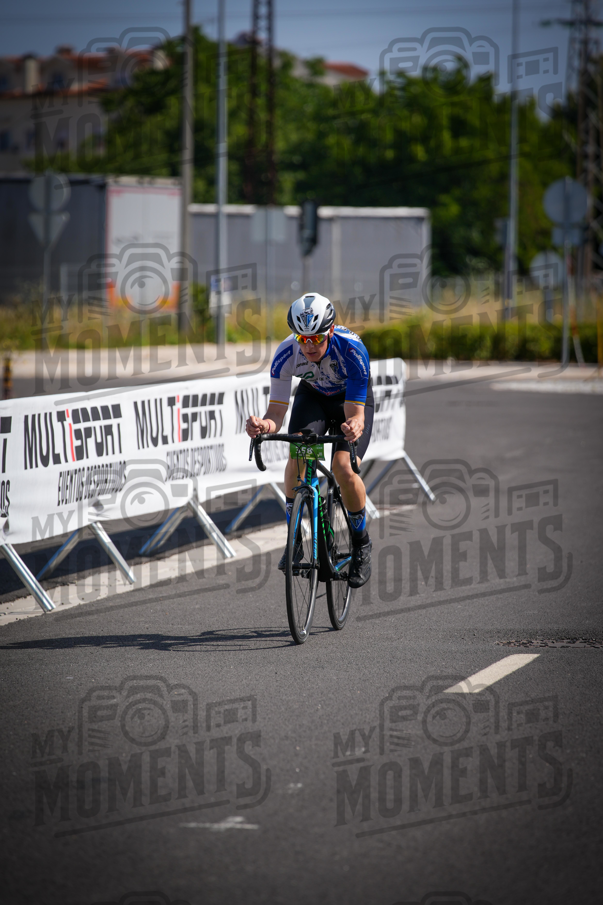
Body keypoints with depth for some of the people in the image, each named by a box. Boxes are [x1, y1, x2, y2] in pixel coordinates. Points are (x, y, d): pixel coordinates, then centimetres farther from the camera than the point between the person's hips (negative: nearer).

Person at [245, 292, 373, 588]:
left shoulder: (352, 350, -38)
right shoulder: (286, 354, -30)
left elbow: (355, 414, -37)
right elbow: (277, 411, -28)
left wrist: (354, 427, -61)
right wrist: (265, 425, -51)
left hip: (354, 399, -2)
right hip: (313, 395, 2)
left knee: (344, 467, -23)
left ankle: (361, 544, 0)